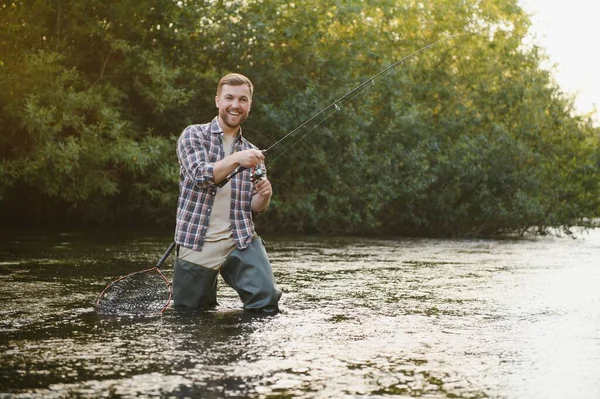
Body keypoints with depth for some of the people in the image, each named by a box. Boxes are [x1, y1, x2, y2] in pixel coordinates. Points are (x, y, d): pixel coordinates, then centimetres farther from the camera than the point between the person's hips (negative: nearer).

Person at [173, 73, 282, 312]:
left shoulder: (252, 153, 16)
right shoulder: (193, 135, 3)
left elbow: (253, 208, 13)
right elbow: (200, 176, -14)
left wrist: (263, 197, -9)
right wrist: (235, 160, -28)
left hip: (241, 239, 3)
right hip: (197, 244, -2)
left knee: (267, 300, -18)